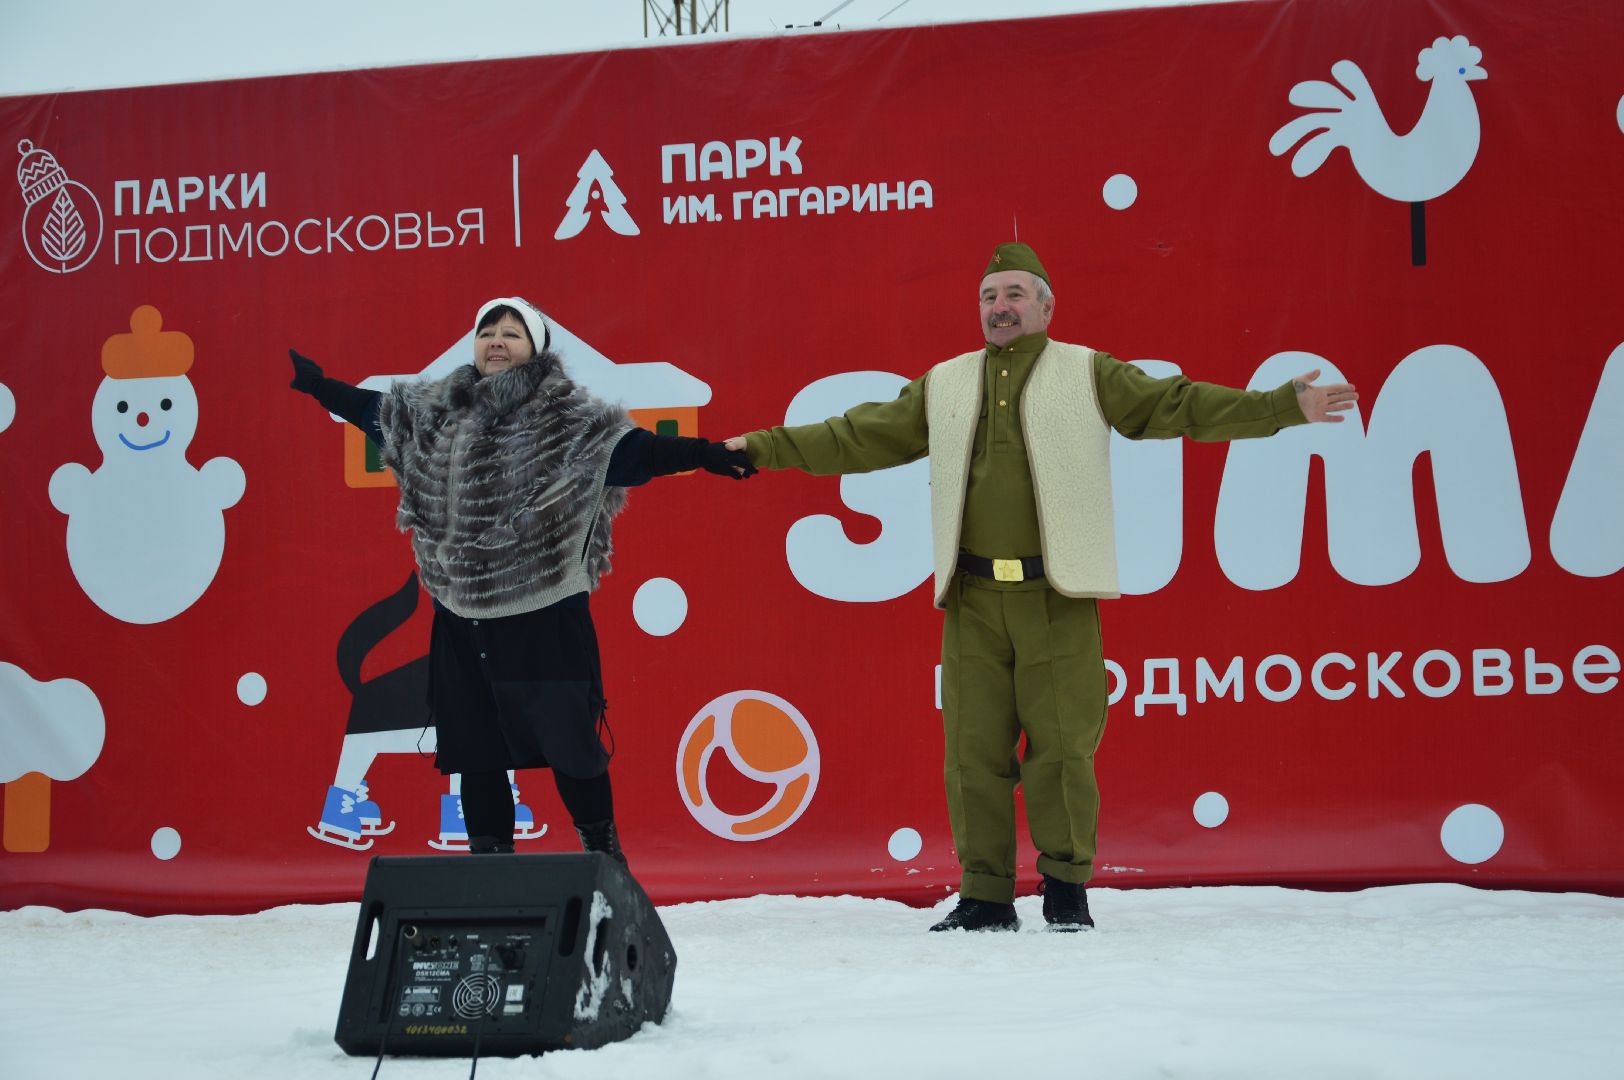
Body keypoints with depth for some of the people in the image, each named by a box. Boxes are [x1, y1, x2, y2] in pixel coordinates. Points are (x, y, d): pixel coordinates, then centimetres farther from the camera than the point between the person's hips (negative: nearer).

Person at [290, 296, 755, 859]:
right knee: (474, 748, 10)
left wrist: (703, 454, -30)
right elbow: (373, 410, 25)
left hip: (545, 614, -5)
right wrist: (317, 384, 32)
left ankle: (603, 853, 18)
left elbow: (631, 451, -17)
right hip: (461, 615, 5)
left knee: (567, 739, -1)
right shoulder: (435, 408, 9)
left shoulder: (565, 416, -6)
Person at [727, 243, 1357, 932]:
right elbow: (857, 437, 20)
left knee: (1062, 747, -4)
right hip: (972, 601, 3)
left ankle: (1066, 883, 12)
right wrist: (761, 449, 17)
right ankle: (985, 895, 12)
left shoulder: (1090, 374, 8)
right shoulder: (941, 386, 16)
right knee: (973, 752, 2)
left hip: (1059, 598, -2)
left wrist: (1284, 407, -6)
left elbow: (1177, 406, 3)